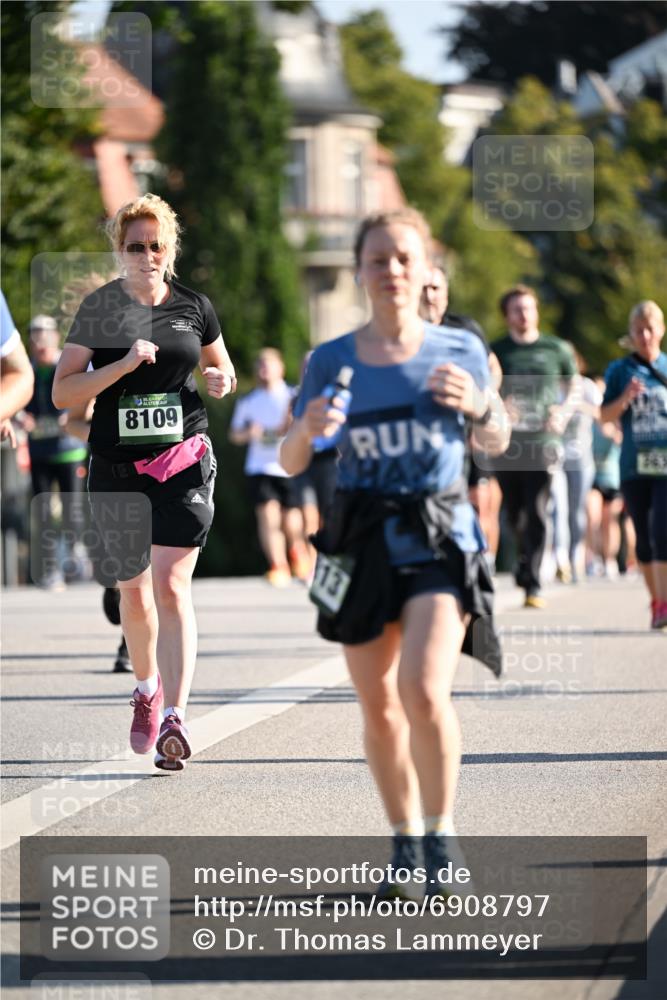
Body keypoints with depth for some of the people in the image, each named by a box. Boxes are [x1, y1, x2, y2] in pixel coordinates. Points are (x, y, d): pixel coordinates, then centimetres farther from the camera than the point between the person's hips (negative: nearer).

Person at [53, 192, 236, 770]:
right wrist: (124, 364, -18)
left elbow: (220, 366, 21)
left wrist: (221, 381, -2)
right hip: (117, 467, 1)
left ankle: (174, 719, -18)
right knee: (134, 591, 12)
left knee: (172, 586, -13)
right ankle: (147, 689, 38)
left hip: (185, 461, -1)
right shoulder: (98, 309, 0)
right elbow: (62, 393, -6)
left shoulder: (194, 307, 5)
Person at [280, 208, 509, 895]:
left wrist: (478, 406, -8)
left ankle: (441, 835, -2)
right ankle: (405, 840, 26)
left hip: (439, 535, -2)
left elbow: (495, 443, 13)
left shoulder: (460, 352, 1)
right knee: (379, 710, 7)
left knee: (424, 690, -19)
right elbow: (289, 463, 4)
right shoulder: (331, 362, 1)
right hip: (363, 539, 2)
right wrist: (308, 430, -18)